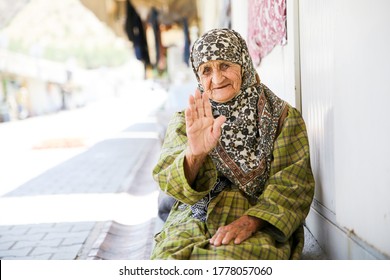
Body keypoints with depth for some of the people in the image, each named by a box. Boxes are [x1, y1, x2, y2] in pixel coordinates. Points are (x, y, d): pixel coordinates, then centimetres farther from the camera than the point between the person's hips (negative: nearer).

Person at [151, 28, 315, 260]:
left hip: (259, 228, -2)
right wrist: (194, 154, -26)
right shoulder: (185, 122, 10)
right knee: (170, 257, -30)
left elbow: (293, 184, -1)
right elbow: (170, 184, -4)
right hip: (193, 221, 2)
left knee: (226, 258, -34)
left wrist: (250, 221, -18)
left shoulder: (283, 118, 6)